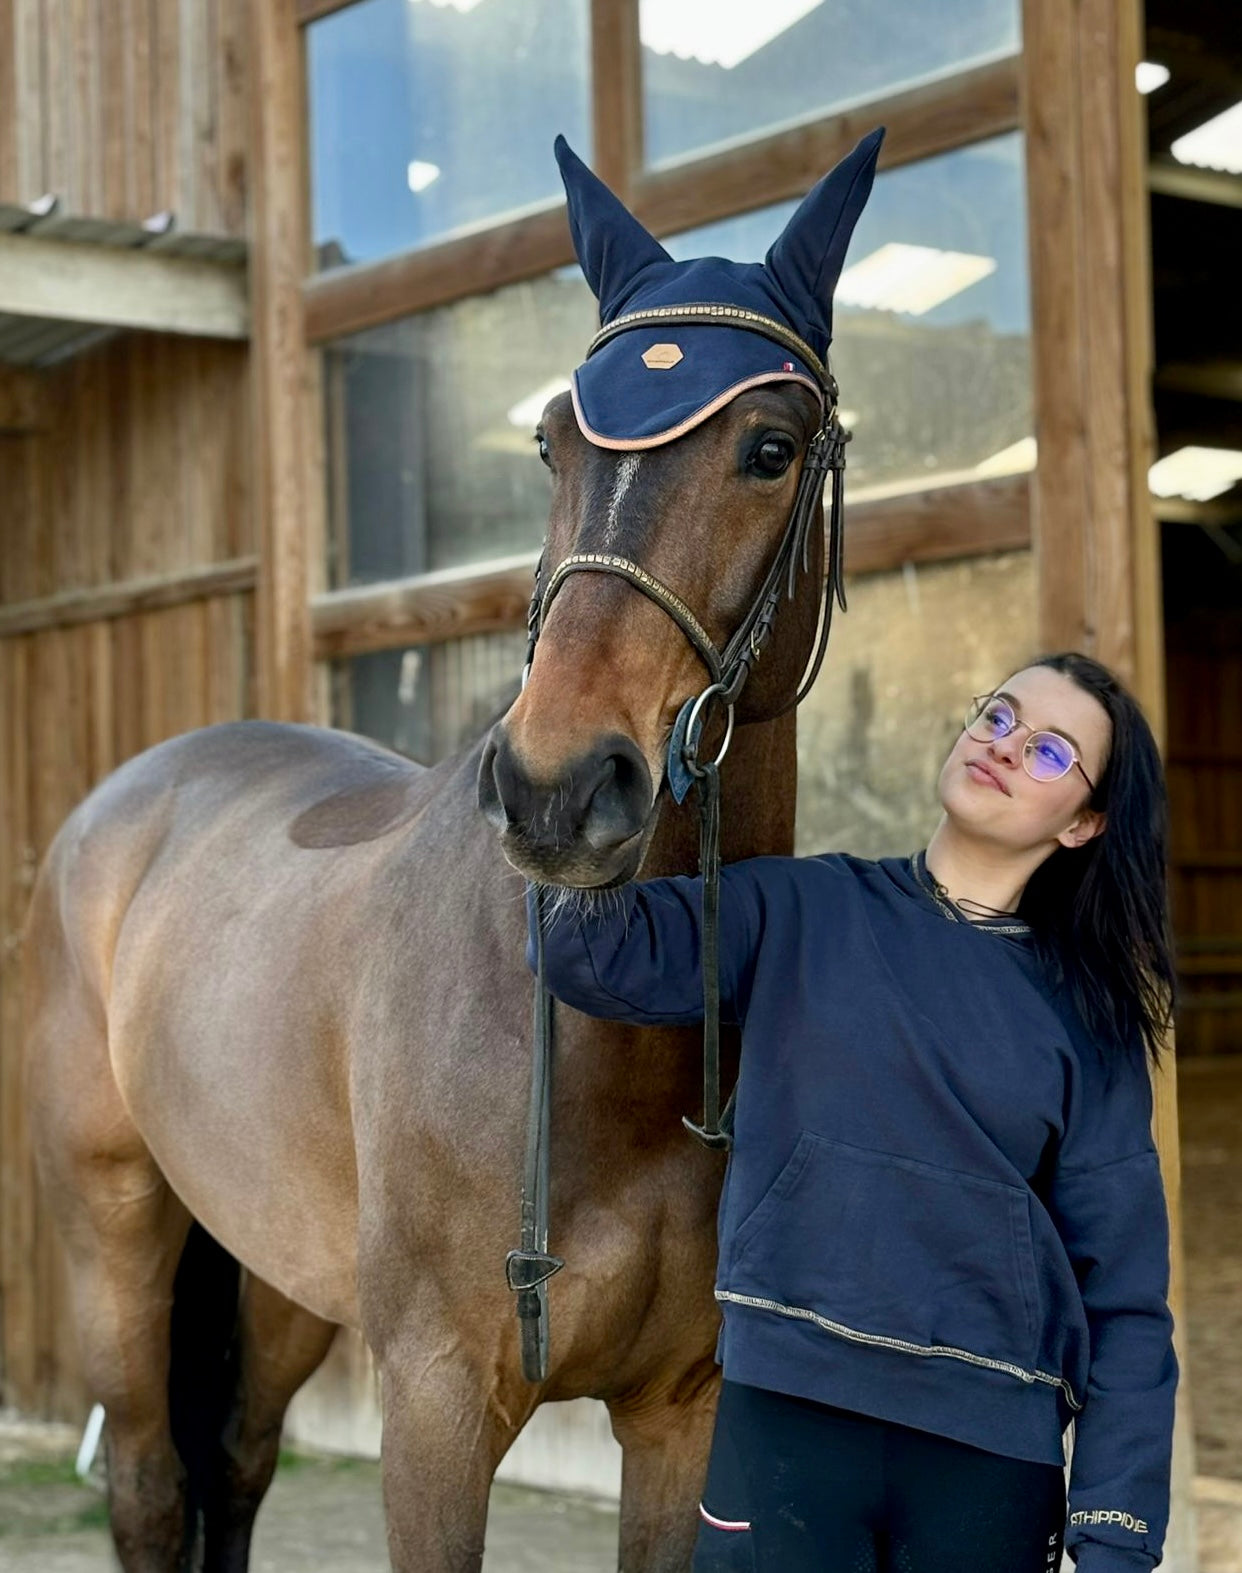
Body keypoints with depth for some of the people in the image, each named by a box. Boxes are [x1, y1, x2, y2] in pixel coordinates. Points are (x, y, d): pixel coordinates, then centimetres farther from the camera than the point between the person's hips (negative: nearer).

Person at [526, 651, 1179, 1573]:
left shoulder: (1090, 1020, 5)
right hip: (788, 1412, -1)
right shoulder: (798, 912, 3)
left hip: (995, 1453, 1)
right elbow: (593, 954, -11)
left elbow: (1123, 1290, 3)